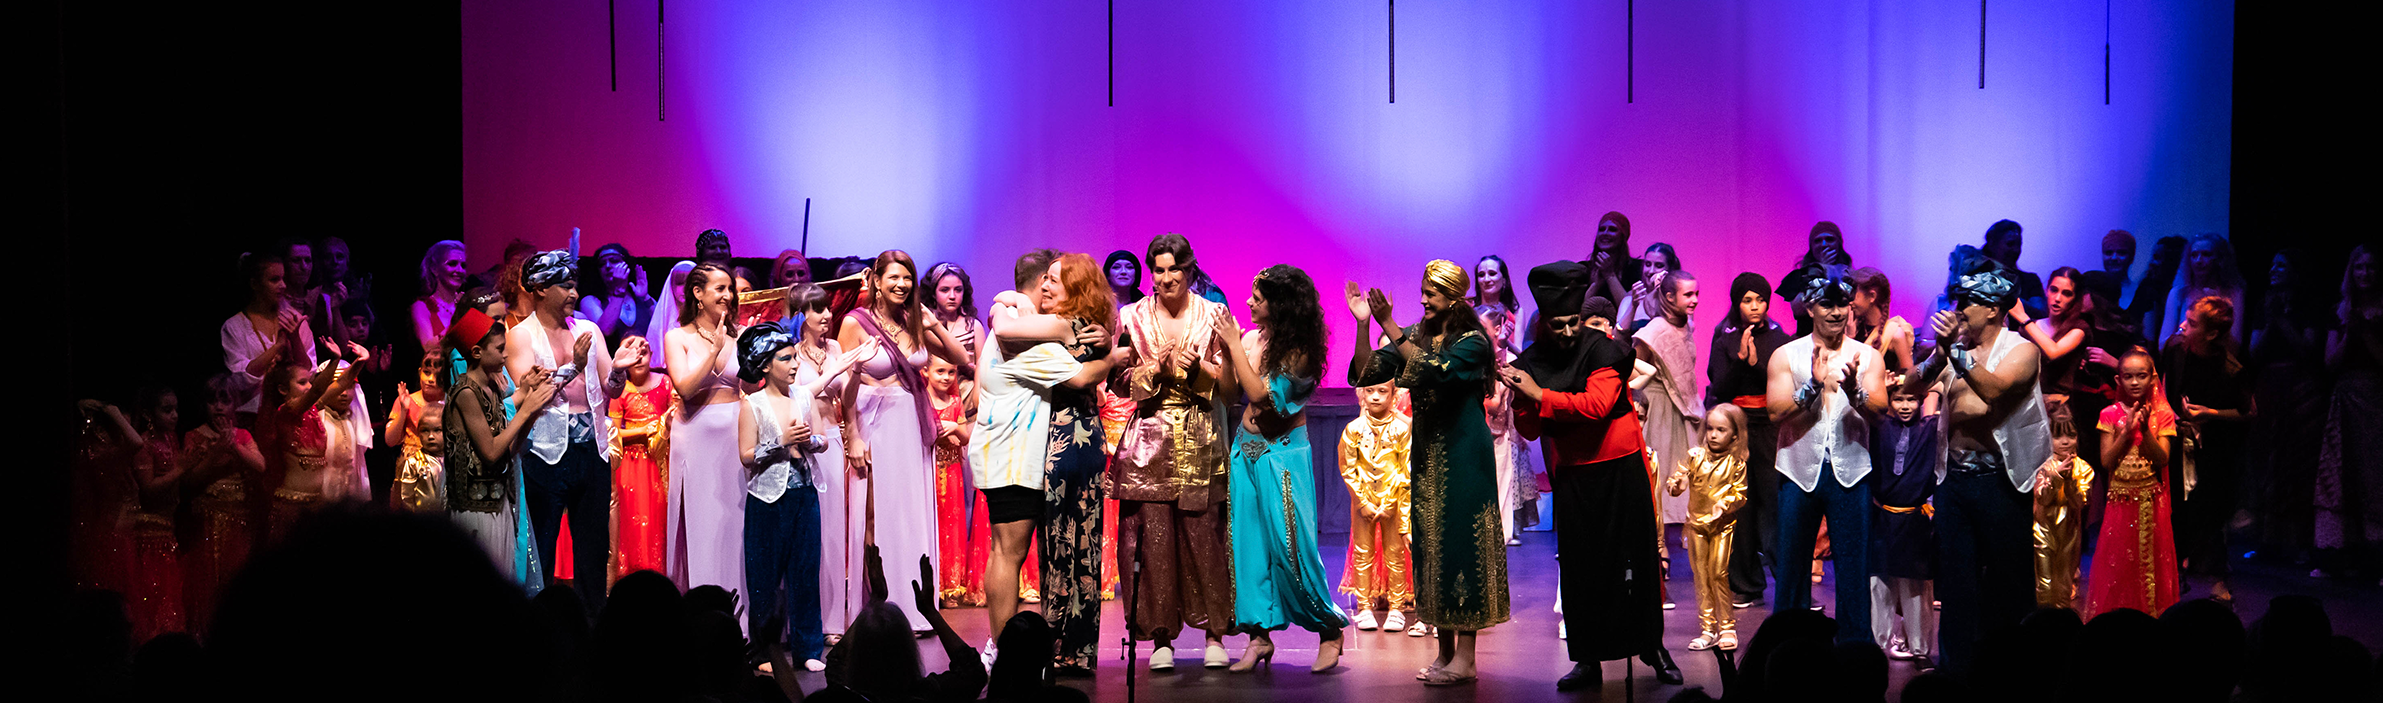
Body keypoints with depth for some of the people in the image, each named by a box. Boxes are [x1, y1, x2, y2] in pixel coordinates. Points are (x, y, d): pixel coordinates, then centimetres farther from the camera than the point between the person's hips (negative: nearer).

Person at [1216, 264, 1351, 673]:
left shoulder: (1299, 350, -13)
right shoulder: (1252, 339, 4)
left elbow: (1259, 393, -23)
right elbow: (1231, 392, 6)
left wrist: (1235, 345, -17)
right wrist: (1225, 351, -6)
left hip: (1282, 454, -6)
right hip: (1247, 448, 6)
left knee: (1290, 546, -5)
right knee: (1249, 541, 3)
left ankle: (1330, 630, 10)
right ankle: (1259, 633, 8)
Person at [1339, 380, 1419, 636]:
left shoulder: (1401, 428, -9)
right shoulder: (1354, 429, -6)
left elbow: (1406, 471, -7)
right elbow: (1348, 468, -2)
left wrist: (1388, 504, -10)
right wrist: (1363, 502, -7)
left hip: (1392, 500, -1)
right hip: (1363, 499, 1)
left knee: (1395, 554, 3)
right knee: (1363, 552, 5)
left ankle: (1396, 607, 10)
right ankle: (1364, 607, 13)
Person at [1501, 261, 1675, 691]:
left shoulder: (1603, 350, -7)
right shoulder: (1532, 362, 5)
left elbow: (1597, 404, -21)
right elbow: (1529, 430, 7)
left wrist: (1539, 394, -17)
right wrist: (1522, 400, -13)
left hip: (1619, 471, -3)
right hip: (1571, 475, 3)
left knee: (1633, 559, 0)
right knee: (1579, 566, 2)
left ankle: (1652, 647, 12)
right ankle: (1588, 659, 7)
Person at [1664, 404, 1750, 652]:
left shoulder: (1736, 463, -5)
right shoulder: (1695, 456, 1)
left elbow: (1741, 494, -3)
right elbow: (1678, 479, -1)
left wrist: (1725, 504, -20)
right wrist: (1676, 484, -23)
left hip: (1723, 525, -3)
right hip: (1697, 522, 3)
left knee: (1719, 573, -9)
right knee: (1701, 576, 6)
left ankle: (1727, 627, 3)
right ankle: (1708, 629, 14)